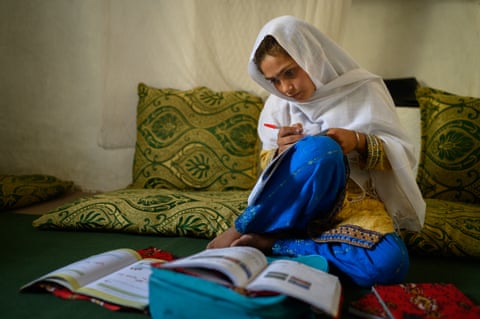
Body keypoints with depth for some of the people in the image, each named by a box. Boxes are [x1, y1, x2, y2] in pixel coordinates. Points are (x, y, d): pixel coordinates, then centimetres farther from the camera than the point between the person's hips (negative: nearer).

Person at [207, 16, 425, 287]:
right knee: (320, 148, -35)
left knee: (389, 263, -35)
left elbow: (403, 155, 0)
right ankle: (241, 232, -25)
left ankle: (271, 242, -24)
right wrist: (282, 152, -13)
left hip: (355, 201, 0)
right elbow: (268, 165, 11)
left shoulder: (363, 90, -1)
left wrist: (359, 141, -20)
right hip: (292, 204, 0)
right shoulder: (278, 104, 5)